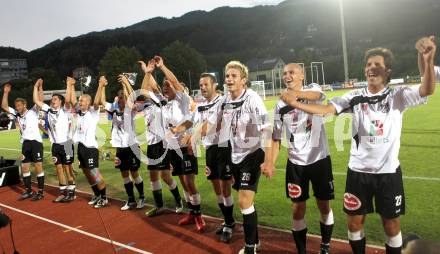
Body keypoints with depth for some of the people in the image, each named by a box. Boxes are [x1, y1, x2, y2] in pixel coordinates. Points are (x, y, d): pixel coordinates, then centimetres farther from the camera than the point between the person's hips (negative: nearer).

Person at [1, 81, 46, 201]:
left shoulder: (32, 112, -1)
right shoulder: (16, 114, 14)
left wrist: (37, 86, -19)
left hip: (35, 141, -6)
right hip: (25, 143, 7)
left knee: (38, 166, -4)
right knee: (24, 167, 9)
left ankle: (41, 192, 3)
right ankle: (28, 191, 21)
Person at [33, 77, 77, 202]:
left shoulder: (65, 111, -4)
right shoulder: (48, 110, 9)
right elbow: (36, 100, 12)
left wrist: (68, 85, -19)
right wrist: (36, 87, 12)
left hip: (66, 143, -5)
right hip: (55, 145, 5)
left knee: (68, 168, 2)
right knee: (59, 168, 10)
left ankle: (71, 193, 11)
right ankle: (63, 192, 20)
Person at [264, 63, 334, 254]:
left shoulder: (312, 89, -5)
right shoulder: (280, 105, 2)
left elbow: (317, 95, -32)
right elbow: (276, 137, 4)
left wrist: (295, 94, -54)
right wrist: (271, 162, -11)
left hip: (320, 159, -1)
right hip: (295, 163, 2)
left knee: (324, 207, 11)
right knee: (298, 209, 6)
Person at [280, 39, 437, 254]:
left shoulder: (397, 95, -4)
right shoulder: (355, 97, 0)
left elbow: (426, 91, -20)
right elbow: (326, 109, -9)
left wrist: (428, 62, -38)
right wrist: (295, 103, -22)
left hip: (388, 171, -1)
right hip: (358, 171, 2)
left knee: (391, 225, 12)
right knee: (354, 222, 12)